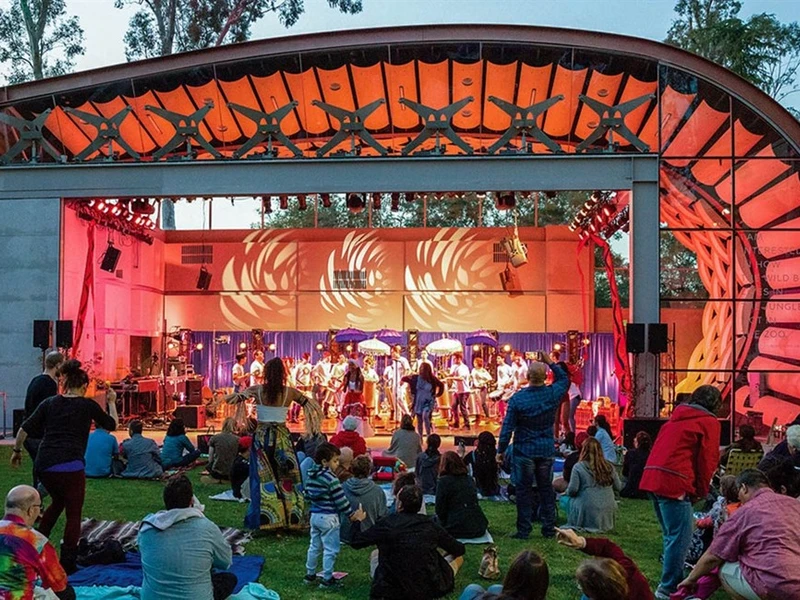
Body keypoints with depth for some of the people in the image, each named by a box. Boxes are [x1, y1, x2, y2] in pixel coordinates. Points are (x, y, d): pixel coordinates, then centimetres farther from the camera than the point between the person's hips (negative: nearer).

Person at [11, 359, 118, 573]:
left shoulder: (49, 403, 12)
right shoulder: (88, 405, 4)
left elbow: (25, 429, 9)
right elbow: (112, 425, 17)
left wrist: (17, 451, 23)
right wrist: (112, 403, 30)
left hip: (43, 465, 5)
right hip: (70, 466, -5)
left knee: (58, 501, 30)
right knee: (73, 514, 8)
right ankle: (67, 565, 7)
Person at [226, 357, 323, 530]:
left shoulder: (257, 390, -6)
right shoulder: (289, 392, -5)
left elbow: (229, 399, 2)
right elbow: (311, 405, 7)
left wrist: (242, 393, 9)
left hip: (262, 436, 0)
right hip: (282, 437, 0)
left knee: (264, 478, 4)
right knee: (287, 477, 7)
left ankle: (264, 518, 6)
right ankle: (291, 516, 10)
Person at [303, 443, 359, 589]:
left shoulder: (312, 476, 3)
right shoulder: (331, 479, -21)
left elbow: (307, 494, 13)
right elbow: (341, 500, -19)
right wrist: (351, 514, -10)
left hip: (315, 515, 8)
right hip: (328, 518, -8)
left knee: (314, 546, 20)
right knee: (331, 550, 3)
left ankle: (310, 575, 30)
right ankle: (327, 580, 9)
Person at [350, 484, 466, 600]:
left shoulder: (386, 524, -9)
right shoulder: (429, 524, -3)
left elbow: (355, 542, 3)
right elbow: (460, 550, 7)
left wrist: (357, 521, 23)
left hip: (395, 591, 0)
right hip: (431, 589, 1)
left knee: (375, 555, 25)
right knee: (458, 557, 24)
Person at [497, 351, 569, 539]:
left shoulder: (517, 398, -14)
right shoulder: (552, 394, -7)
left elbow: (507, 428, -11)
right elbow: (564, 379, 18)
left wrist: (500, 451, -1)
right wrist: (550, 362, 16)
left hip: (524, 451, -3)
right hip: (547, 451, 3)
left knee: (524, 490, 4)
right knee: (546, 489, 12)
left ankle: (523, 531, 7)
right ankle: (549, 529, 18)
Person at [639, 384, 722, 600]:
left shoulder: (677, 417, 24)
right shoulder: (709, 421, 2)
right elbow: (707, 459, -2)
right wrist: (700, 491, 8)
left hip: (653, 477, 8)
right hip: (673, 481, -8)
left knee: (671, 535, 18)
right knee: (680, 537, -4)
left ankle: (673, 582, 25)